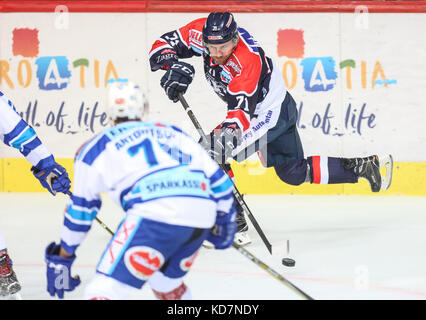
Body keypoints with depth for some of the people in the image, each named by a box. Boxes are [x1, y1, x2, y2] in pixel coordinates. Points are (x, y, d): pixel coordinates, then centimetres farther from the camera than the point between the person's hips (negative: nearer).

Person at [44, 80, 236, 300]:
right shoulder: (173, 132, 30)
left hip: (155, 214, -5)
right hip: (203, 213, 5)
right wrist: (224, 219, 45)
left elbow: (81, 207, 24)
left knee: (104, 290, -6)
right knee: (167, 281, 30)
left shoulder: (96, 147, 20)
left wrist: (62, 257, 34)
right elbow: (216, 178, 30)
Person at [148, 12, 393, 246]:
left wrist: (228, 133, -53)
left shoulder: (248, 59, -34)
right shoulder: (201, 32, -15)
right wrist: (174, 67, -28)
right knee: (295, 173, 18)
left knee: (211, 152, -19)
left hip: (272, 112, -9)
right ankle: (361, 167, 26)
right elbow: (162, 46, -8)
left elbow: (243, 108, -38)